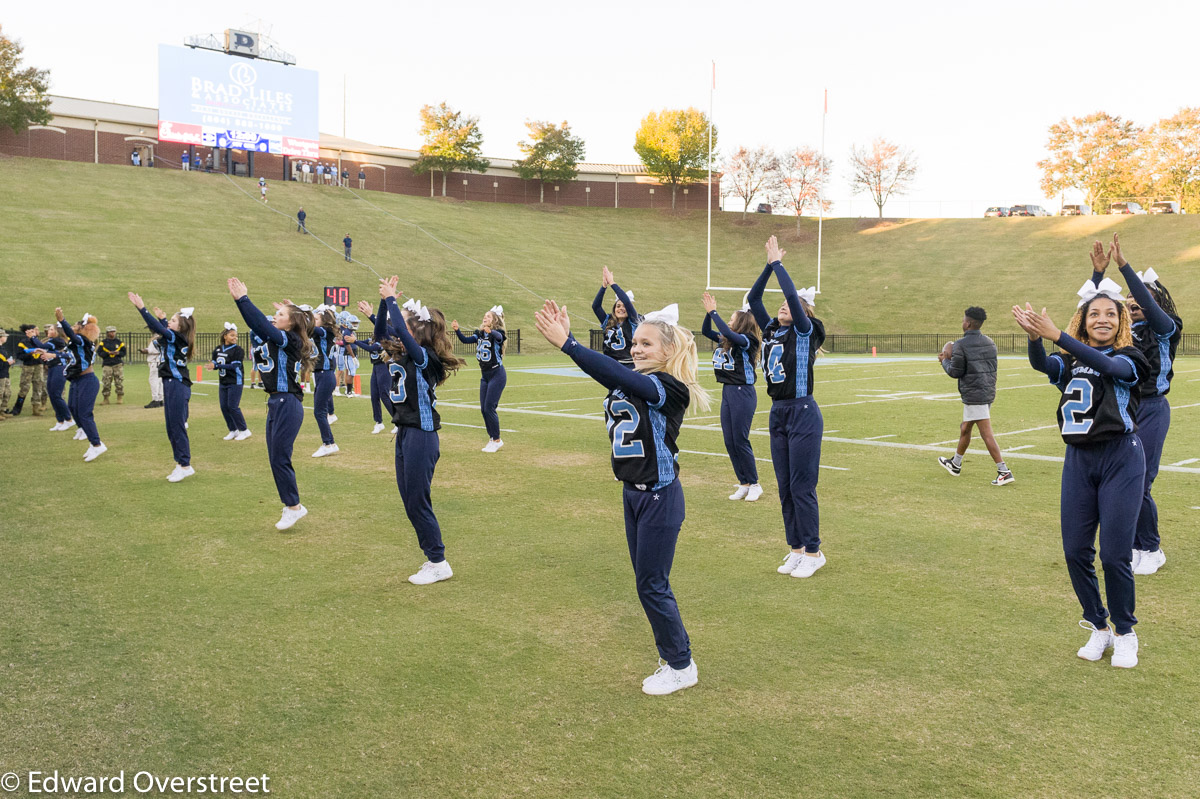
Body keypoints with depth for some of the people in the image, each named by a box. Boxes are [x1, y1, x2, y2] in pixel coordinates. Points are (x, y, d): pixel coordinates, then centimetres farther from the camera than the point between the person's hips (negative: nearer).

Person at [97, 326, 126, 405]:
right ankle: (106, 399, 5)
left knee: (119, 381, -3)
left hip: (118, 364, 1)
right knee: (106, 382, -3)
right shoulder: (103, 342, 6)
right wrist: (108, 353, -14)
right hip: (107, 365, -1)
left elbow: (123, 353, 10)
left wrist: (118, 353, -11)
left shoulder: (119, 342, 10)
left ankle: (120, 398, 7)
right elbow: (100, 353, 0)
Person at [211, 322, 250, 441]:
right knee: (224, 407, 7)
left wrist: (217, 365, -23)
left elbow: (234, 366, -19)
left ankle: (244, 430, 5)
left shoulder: (238, 350, -11)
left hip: (235, 383, -6)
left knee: (233, 407, -7)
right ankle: (233, 430, 19)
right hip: (222, 383, 6)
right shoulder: (217, 349, 7)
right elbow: (214, 363, 9)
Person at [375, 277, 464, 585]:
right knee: (409, 501, 13)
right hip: (405, 433, 9)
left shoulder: (424, 357, -15)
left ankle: (438, 563, 8)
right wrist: (384, 302, 3)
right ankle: (432, 556, 23)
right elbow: (381, 332, 15)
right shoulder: (402, 355, 9)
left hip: (421, 436, -9)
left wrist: (391, 299, -20)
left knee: (418, 501, -3)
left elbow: (400, 331, -30)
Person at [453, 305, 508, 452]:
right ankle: (492, 438, 19)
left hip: (497, 375, -7)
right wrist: (457, 330, -21)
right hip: (485, 375, 7)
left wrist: (490, 331, -58)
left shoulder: (497, 333, -13)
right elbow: (466, 340, -4)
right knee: (483, 409, 7)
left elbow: (499, 336, -36)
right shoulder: (480, 334, 7)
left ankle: (497, 440, 3)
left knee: (489, 407, -10)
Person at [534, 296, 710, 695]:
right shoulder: (630, 383, 6)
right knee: (647, 582, 16)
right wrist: (564, 337, -20)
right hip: (633, 494, 8)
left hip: (659, 497, -8)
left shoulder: (668, 388, -19)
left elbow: (618, 376, -32)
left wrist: (567, 343, -36)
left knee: (652, 584, 1)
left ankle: (681, 666, 18)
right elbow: (604, 369, -6)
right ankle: (671, 655, 31)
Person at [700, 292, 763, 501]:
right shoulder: (724, 341, 11)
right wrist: (709, 311, 3)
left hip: (743, 393, -8)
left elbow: (728, 333, -28)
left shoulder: (746, 341, -11)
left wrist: (713, 312, -20)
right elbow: (705, 331, 17)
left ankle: (754, 484, 9)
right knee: (729, 442, 8)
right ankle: (743, 484, 17)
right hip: (727, 392, 8)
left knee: (740, 441, -4)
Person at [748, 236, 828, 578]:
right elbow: (753, 298, 8)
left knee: (802, 487, -3)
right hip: (777, 414, 7)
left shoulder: (805, 332, -6)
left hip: (803, 413, -7)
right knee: (785, 487, 10)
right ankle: (796, 548, 20)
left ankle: (813, 551, 9)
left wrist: (778, 262, -10)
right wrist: (769, 264, 3)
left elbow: (792, 294, -19)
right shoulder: (771, 331, 11)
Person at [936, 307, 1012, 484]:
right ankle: (955, 464, 37)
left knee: (986, 434, -10)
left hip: (974, 395, -9)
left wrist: (945, 361, 9)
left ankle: (1004, 472, -14)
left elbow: (955, 372, -12)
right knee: (965, 428, 22)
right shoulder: (989, 343, 10)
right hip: (989, 393, 9)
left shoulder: (961, 345, -13)